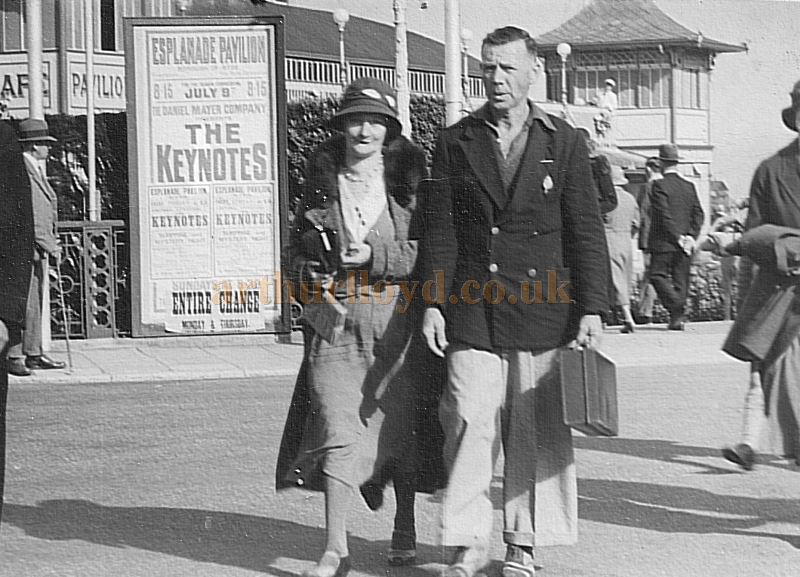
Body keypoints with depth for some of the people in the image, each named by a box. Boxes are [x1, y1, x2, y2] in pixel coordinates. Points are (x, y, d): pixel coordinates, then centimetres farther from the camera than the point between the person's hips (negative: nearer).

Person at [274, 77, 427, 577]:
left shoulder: (408, 181, 3)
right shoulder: (323, 181, 9)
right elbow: (298, 246, 19)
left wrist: (374, 256, -14)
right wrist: (312, 280, 1)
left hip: (397, 317, -1)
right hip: (336, 318, 1)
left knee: (396, 428, 7)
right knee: (338, 429, -10)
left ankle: (404, 529, 28)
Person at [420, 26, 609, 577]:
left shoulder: (564, 142, 5)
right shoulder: (456, 141, 8)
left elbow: (586, 231, 3)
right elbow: (440, 228, 6)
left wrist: (591, 309, -3)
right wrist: (434, 304, -1)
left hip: (541, 307, 0)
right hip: (472, 310, 0)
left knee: (535, 429, 4)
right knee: (469, 421, -6)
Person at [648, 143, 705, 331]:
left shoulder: (660, 185, -10)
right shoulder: (689, 186, 9)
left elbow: (664, 215, -17)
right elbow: (699, 214, 5)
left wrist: (678, 238, -13)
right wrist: (691, 236, 1)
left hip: (664, 243, -6)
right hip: (684, 242, 6)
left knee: (658, 275, 1)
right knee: (681, 279, 10)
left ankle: (677, 307, -17)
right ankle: (678, 317, 10)